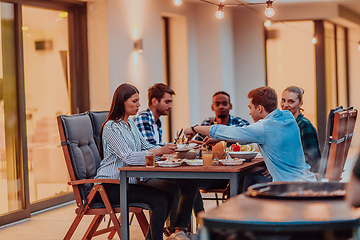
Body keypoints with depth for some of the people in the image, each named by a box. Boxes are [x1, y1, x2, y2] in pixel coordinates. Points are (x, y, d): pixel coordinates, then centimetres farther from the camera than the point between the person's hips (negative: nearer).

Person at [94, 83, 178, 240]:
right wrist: (160, 151, -27)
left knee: (169, 193, -8)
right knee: (159, 199, -23)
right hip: (111, 187, -9)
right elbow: (128, 157, -23)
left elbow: (145, 147, 17)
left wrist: (168, 149, 0)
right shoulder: (111, 127, -13)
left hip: (128, 181, 9)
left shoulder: (130, 124, 16)